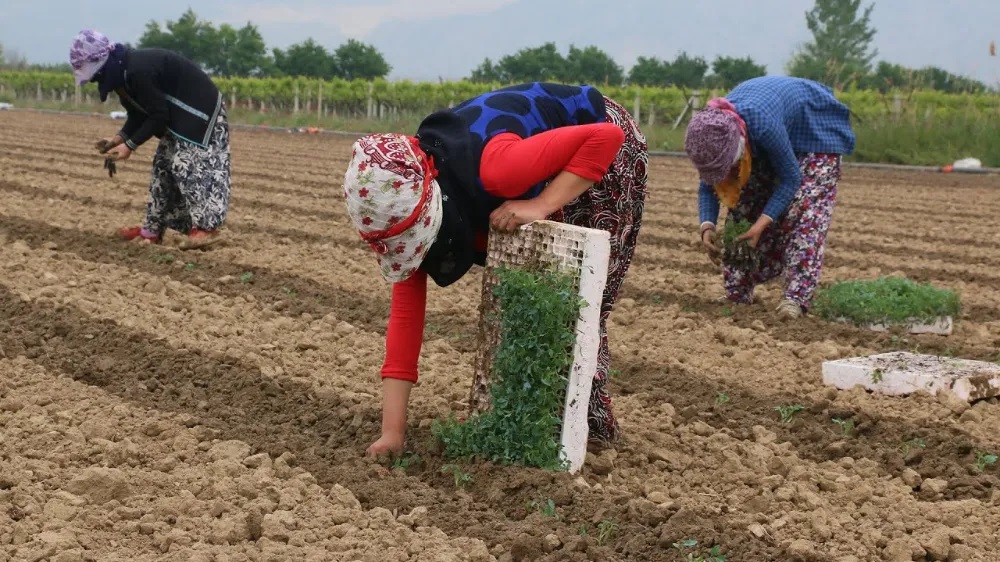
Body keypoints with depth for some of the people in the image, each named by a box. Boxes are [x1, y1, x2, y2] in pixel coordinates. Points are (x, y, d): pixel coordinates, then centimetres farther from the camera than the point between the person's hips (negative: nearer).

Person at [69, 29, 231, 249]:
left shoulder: (139, 71, -29)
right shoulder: (123, 72, 4)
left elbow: (159, 116, -24)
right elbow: (139, 114, 10)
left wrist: (130, 145, -21)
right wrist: (119, 138, -4)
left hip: (201, 111, -11)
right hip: (181, 116, 11)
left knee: (188, 166, -18)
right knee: (164, 165, 10)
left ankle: (206, 228, -17)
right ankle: (153, 229, 15)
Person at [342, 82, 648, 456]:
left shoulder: (493, 167, -42)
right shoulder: (409, 194, -19)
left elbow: (608, 136, -38)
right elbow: (406, 311, -18)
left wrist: (540, 206, -41)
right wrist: (392, 431, -22)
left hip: (603, 151, -6)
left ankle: (588, 424, 10)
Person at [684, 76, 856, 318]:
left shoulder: (763, 125, -44)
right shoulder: (709, 129, -27)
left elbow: (790, 178, -31)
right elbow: (707, 186, -15)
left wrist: (762, 224, -38)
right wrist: (707, 226, -31)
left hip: (815, 129, -6)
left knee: (804, 208, -20)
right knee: (746, 203, -1)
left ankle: (796, 298, -25)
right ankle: (738, 294, 5)